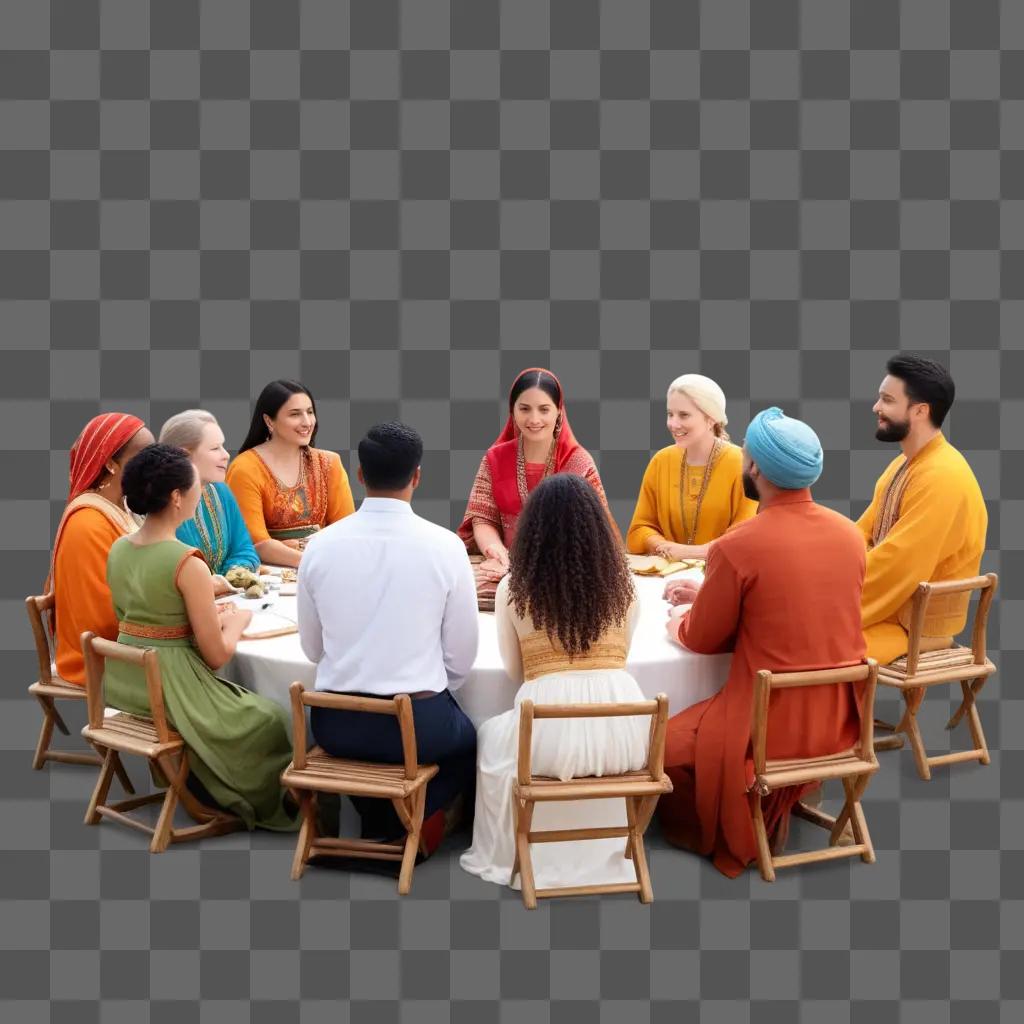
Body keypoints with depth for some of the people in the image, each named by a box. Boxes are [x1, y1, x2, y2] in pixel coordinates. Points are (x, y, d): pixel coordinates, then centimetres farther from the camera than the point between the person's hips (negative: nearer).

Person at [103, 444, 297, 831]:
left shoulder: (117, 549, 2)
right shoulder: (188, 563, -21)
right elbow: (217, 655, -15)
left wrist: (207, 616, 14)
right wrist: (236, 621, 5)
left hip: (124, 683, 8)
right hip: (169, 687, -8)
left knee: (235, 697, 31)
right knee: (269, 718, 14)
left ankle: (199, 784, 34)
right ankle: (260, 803, 27)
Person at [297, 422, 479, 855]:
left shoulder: (320, 546, -4)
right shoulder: (445, 546, -11)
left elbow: (312, 648, 8)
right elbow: (461, 658, -3)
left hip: (334, 724, 2)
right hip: (419, 724, -2)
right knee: (467, 740, 30)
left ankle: (377, 824, 21)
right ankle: (417, 818, 10)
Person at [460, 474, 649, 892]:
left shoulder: (513, 589, 2)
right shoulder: (621, 583, 8)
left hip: (551, 735, -2)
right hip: (623, 732, 3)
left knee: (492, 739, 32)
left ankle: (509, 856, 39)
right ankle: (608, 853, 47)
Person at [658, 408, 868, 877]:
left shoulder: (738, 546, -19)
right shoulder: (849, 533, 1)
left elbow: (702, 639, -6)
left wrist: (678, 622, 17)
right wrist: (709, 596, 21)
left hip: (774, 727, -7)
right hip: (842, 719, 7)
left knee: (666, 746, 16)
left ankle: (734, 835, 23)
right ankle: (771, 816, 28)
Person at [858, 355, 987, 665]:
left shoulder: (941, 478, -22)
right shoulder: (904, 464, 10)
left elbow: (896, 566, -25)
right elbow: (861, 536, 12)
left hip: (917, 624, -9)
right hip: (888, 603, 9)